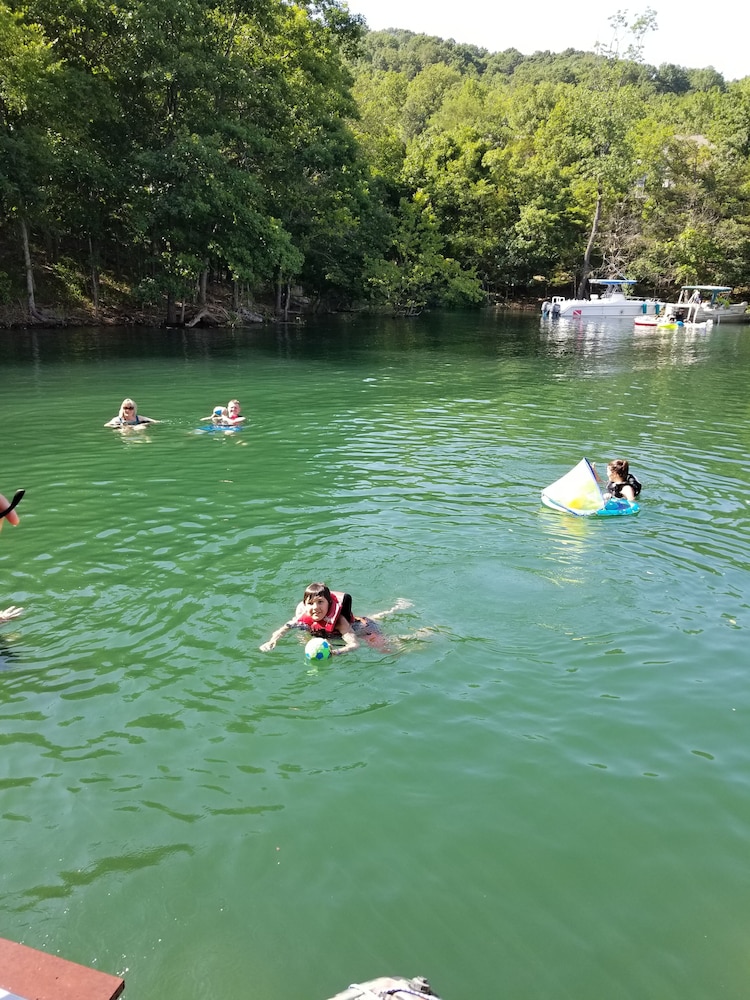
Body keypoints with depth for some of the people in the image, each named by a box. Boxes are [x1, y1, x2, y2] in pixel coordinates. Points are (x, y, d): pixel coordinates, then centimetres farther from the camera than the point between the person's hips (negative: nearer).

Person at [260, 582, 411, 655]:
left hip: (363, 627, -7)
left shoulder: (338, 621, -43)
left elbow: (354, 644, -52)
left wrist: (336, 652, -70)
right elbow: (281, 630, -24)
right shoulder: (303, 618, -28)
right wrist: (271, 642, -44)